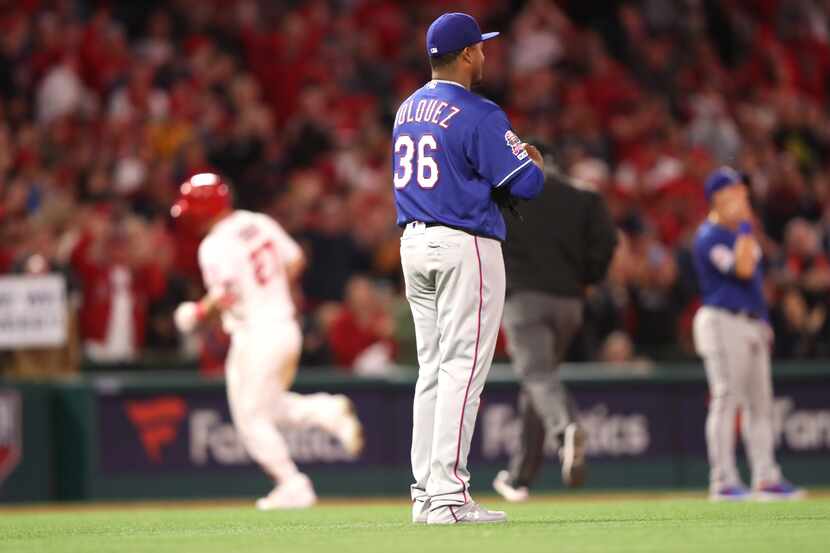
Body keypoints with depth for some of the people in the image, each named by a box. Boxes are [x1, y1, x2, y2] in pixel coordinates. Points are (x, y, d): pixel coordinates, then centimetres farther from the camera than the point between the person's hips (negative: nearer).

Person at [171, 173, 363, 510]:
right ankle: (329, 411, 2)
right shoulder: (260, 223, 7)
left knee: (252, 419, 5)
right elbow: (295, 261, 12)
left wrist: (200, 311, -8)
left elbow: (225, 295, -26)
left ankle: (292, 485, 4)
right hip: (287, 327, 8)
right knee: (270, 406, 24)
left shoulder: (215, 246, -16)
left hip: (254, 334, -8)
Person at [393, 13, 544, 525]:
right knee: (462, 368, -8)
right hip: (466, 246, -8)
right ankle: (448, 496, -13)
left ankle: (427, 493, 11)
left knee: (433, 368, 12)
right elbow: (526, 183, -14)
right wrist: (534, 161, 9)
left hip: (413, 242, 8)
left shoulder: (408, 110, 13)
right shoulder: (477, 114, -12)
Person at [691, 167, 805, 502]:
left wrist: (763, 321, 17)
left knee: (759, 402, 7)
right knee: (727, 398, -11)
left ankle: (766, 478, 10)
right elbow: (742, 269, -24)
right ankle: (723, 482, -11)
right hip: (723, 321, -9)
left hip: (752, 324, 9)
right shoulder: (710, 236, -11)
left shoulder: (739, 232, 18)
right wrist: (745, 226, -18)